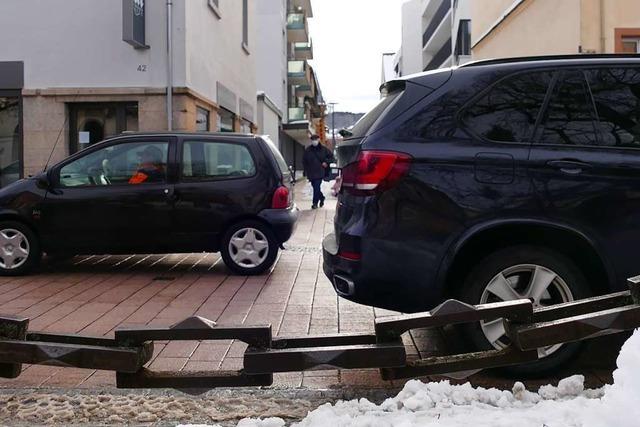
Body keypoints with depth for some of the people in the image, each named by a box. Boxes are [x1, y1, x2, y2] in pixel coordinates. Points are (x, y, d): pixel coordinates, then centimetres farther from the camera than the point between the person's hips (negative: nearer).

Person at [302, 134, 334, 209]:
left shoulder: (323, 149, 1)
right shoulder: (308, 150, 4)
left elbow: (331, 156, 12)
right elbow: (304, 161, 11)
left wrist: (326, 162, -2)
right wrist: (306, 171, 5)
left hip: (320, 173, -3)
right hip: (311, 173, 3)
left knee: (316, 188, -10)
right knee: (315, 187, 12)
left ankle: (315, 203, -2)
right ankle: (322, 198, 36)